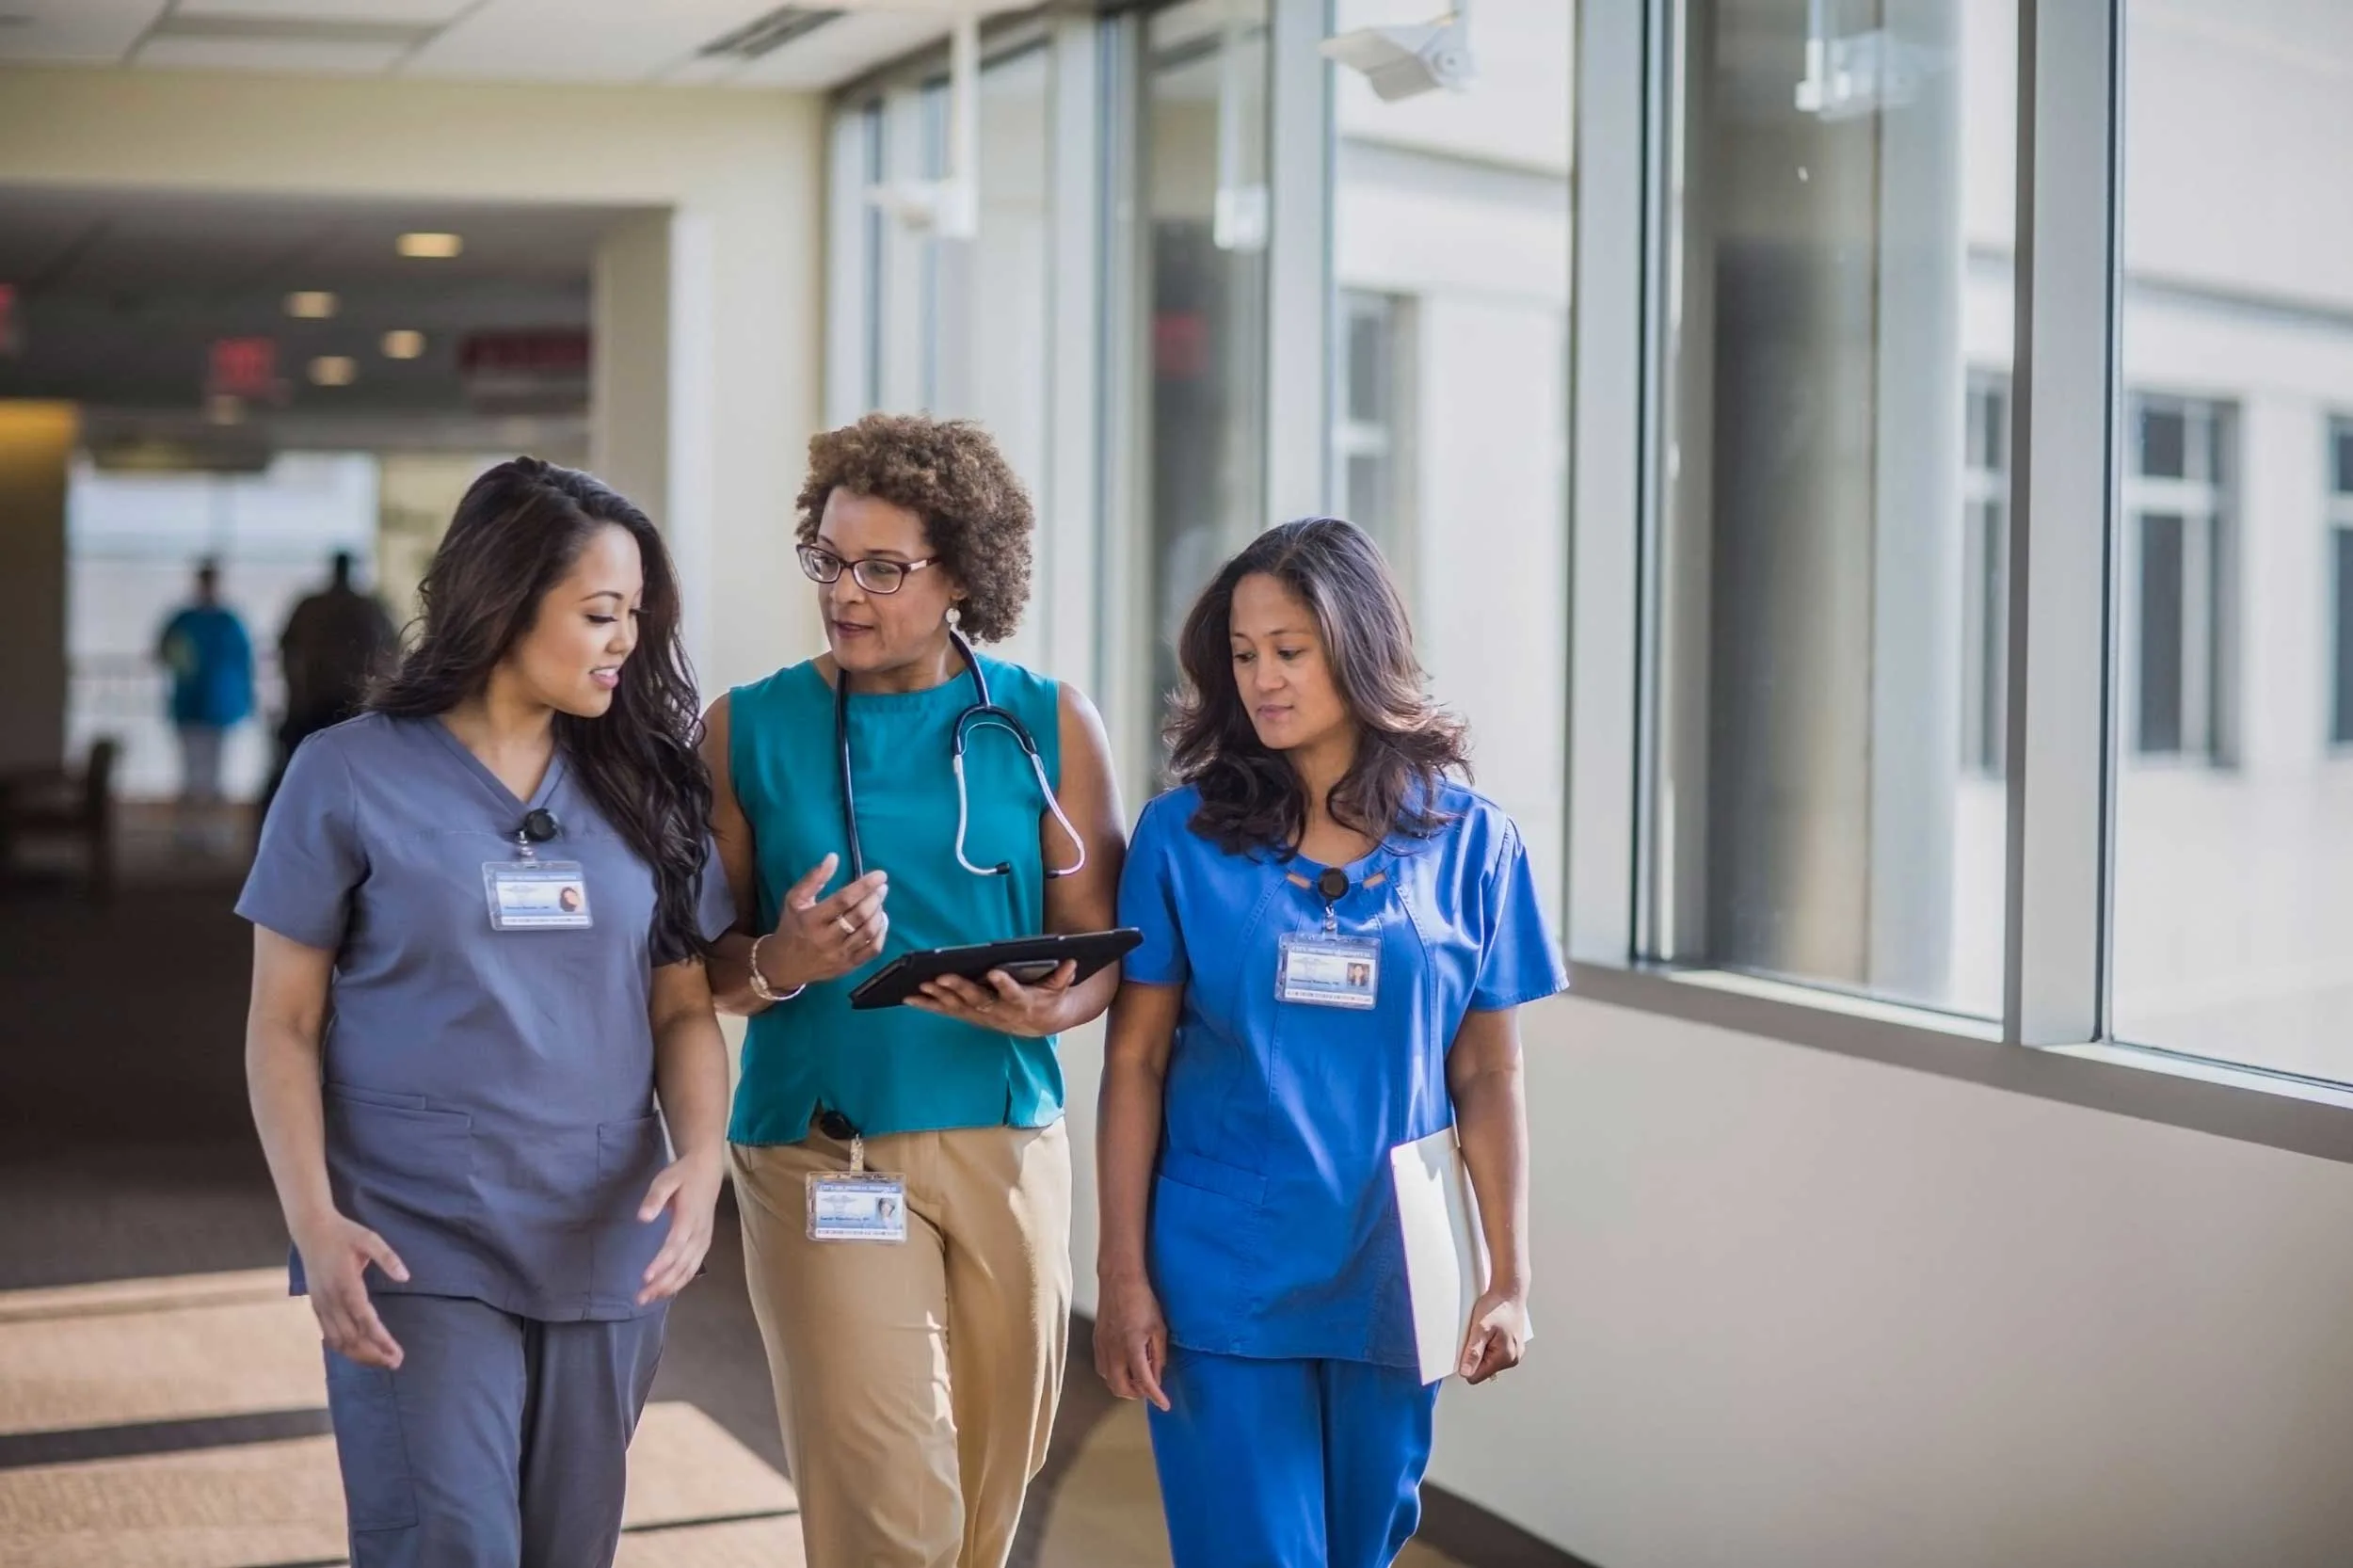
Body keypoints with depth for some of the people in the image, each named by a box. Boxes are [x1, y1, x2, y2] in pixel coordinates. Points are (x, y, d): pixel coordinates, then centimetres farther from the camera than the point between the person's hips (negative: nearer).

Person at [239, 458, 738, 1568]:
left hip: (606, 1242, 4)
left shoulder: (642, 787, 8)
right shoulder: (351, 777, -2)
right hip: (417, 1245, -3)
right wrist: (315, 1221, -12)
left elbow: (684, 1008, 9)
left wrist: (703, 1154, -11)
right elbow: (283, 1026, 0)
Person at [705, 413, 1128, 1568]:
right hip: (820, 1152, -2)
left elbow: (1104, 949, 3)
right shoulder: (747, 731, 2)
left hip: (1007, 1145, 2)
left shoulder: (1047, 726, 4)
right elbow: (697, 965, 3)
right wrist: (779, 964, -19)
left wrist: (1043, 1010, -18)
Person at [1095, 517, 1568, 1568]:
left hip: (1389, 1284, 2)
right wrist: (1123, 1279, -5)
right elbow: (1135, 1066, -1)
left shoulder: (1469, 842, 1)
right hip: (1223, 1282, -2)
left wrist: (1509, 1279, 3)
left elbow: (1487, 1077, 5)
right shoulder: (1182, 837, -2)